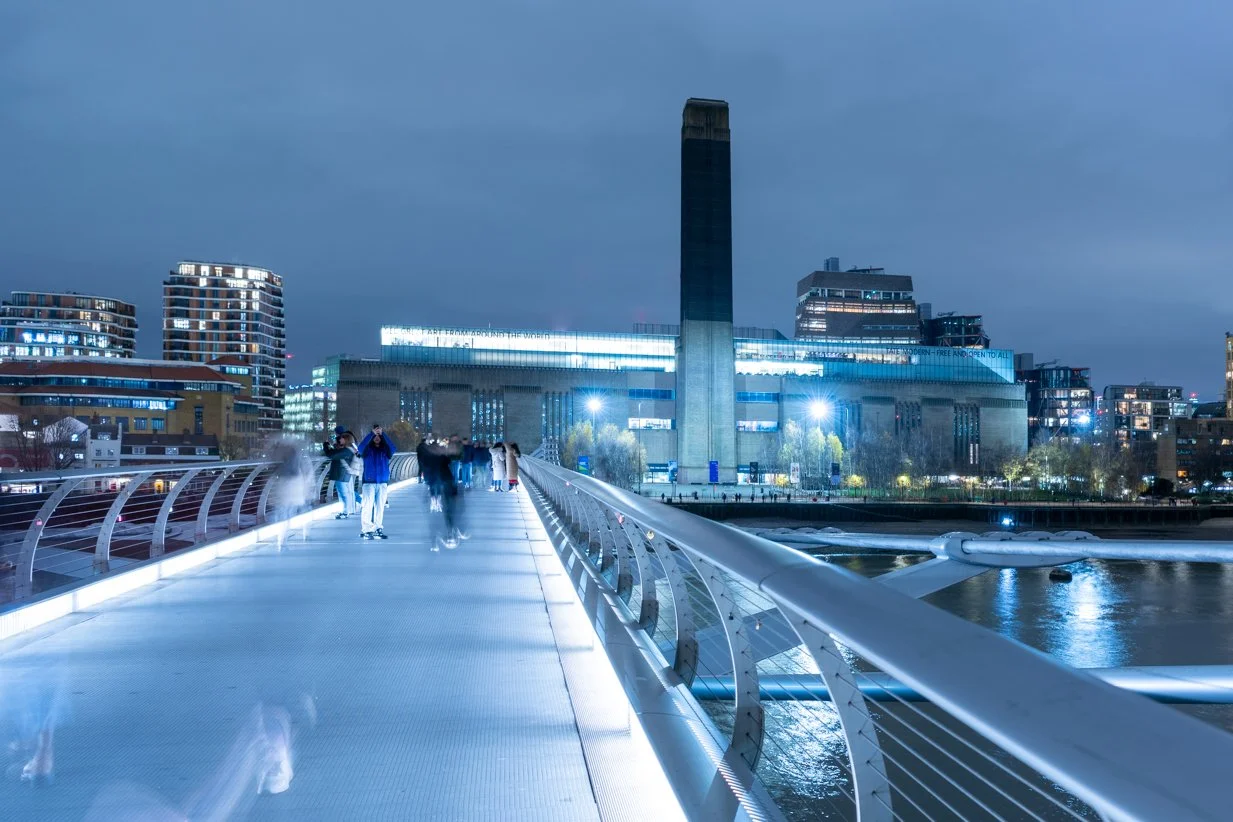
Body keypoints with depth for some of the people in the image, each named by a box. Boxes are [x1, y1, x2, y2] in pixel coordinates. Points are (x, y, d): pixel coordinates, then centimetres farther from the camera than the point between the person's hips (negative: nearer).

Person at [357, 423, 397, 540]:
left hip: (383, 482, 2)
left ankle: (377, 529, 12)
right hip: (369, 482, -2)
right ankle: (365, 530, -10)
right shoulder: (367, 449, 5)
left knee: (380, 507, 5)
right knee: (367, 506, -9)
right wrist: (372, 433, -23)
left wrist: (383, 433, -18)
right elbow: (361, 448, -17)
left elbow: (394, 448, -12)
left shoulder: (385, 449, 8)